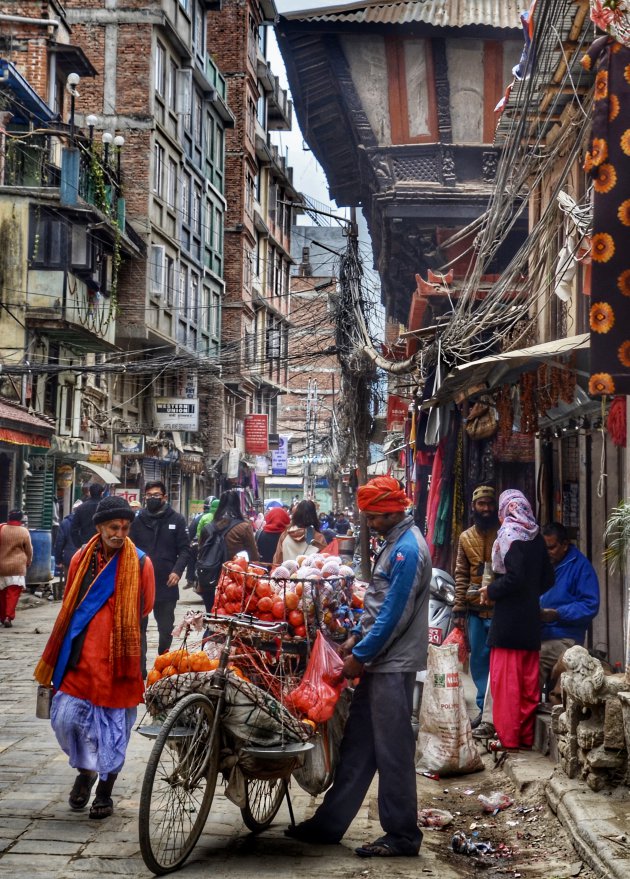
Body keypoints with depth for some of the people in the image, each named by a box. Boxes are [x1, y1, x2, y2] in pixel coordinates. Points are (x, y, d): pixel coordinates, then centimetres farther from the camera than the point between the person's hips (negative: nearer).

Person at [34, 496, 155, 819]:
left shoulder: (140, 564, -3)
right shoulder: (81, 559, 5)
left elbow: (144, 612, 2)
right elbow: (68, 608, 12)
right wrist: (55, 658, 13)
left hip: (118, 659, -2)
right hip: (81, 657, 2)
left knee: (113, 725, 5)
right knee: (65, 717, -2)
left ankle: (104, 792, 22)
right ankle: (86, 770, 26)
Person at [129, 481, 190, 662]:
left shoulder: (177, 520, 0)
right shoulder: (138, 520, 4)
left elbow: (184, 550, -1)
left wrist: (177, 571, -15)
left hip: (166, 584, -1)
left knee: (166, 628, 11)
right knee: (138, 627, 5)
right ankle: (139, 668, 11)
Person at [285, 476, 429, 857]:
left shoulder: (408, 549, -18)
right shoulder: (395, 542, 14)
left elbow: (393, 614, -20)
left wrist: (360, 655, -14)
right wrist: (357, 637, 14)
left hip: (394, 663, -10)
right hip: (380, 659, 10)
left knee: (392, 750, -2)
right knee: (358, 743, 13)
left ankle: (402, 835, 9)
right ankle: (329, 823, 19)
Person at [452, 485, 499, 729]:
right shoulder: (466, 538, 11)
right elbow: (461, 574, 10)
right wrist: (459, 609, 4)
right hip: (475, 610, 4)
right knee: (479, 660, 10)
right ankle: (485, 708, 20)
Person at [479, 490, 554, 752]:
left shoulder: (509, 533, -11)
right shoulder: (536, 536, 8)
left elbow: (513, 577, -19)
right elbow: (548, 578, 11)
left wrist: (490, 591, -6)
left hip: (508, 617, -7)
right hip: (531, 618, 7)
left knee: (505, 680, -1)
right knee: (528, 679, 11)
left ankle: (508, 737, 1)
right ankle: (526, 735, 17)